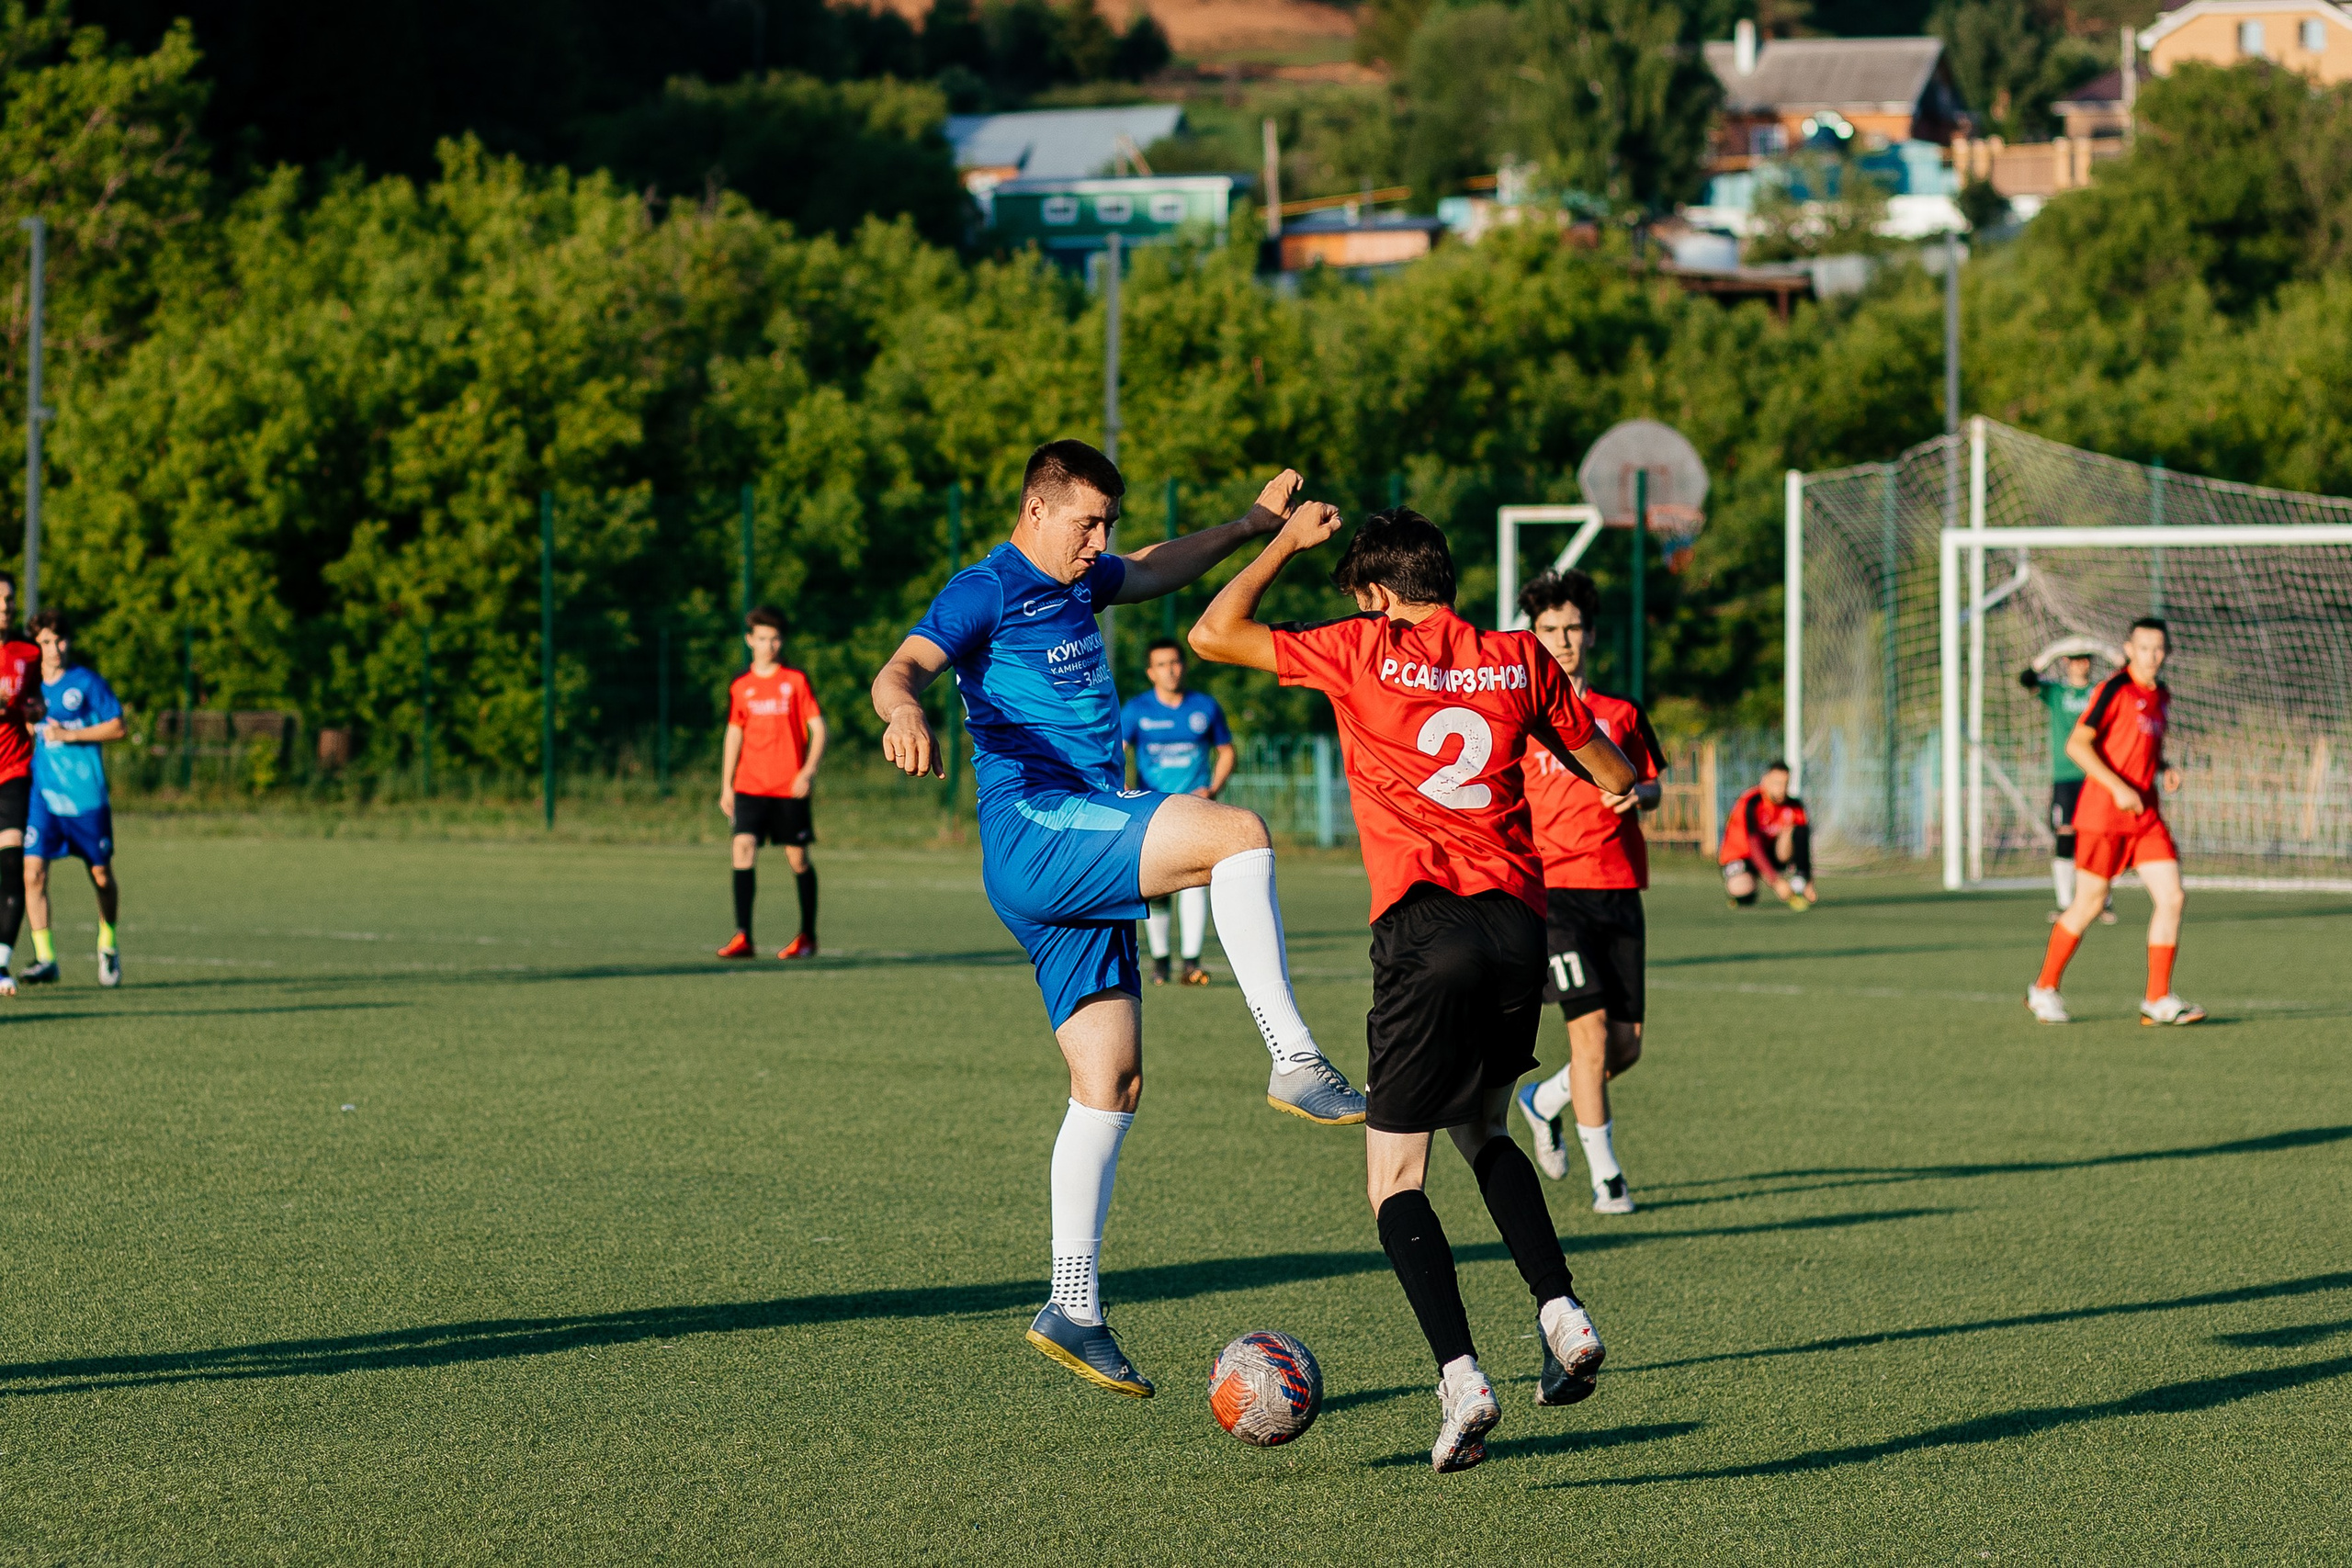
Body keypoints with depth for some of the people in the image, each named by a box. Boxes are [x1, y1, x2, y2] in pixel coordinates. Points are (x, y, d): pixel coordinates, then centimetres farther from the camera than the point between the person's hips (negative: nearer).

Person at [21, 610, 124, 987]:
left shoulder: (88, 682, -2)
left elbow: (117, 727, -4)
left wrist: (69, 734, -12)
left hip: (86, 795, -2)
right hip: (42, 795, 2)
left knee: (101, 875, 8)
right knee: (32, 872, -13)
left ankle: (108, 946, 32)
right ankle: (45, 958, -9)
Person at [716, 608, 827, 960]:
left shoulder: (795, 681, 1)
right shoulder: (740, 686, 8)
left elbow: (818, 730, 0)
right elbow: (734, 735, 15)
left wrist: (809, 770, -15)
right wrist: (726, 786, 11)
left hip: (790, 787, -2)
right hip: (750, 786, 2)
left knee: (797, 858, 3)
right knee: (743, 846, -15)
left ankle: (808, 936, 18)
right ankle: (742, 937, -16)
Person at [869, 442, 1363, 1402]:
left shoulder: (1078, 583, 21)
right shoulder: (986, 592, -5)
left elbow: (1157, 571, 42)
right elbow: (902, 668, -21)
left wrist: (1251, 526, 43)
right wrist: (904, 712, -43)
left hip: (1082, 859, 9)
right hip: (1033, 828, -9)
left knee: (1112, 1080, 4)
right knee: (1235, 833, -25)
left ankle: (1073, 1307, 4)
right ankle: (1295, 1064, -27)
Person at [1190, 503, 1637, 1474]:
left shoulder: (1365, 653, 1)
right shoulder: (1519, 659, 11)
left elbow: (1213, 634, 7)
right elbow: (1616, 779, 19)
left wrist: (1287, 540, 18)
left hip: (1425, 923, -4)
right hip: (1519, 920, 5)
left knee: (1396, 1183, 1)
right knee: (1484, 1134, 27)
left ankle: (1461, 1377, -17)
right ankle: (1562, 1313, 9)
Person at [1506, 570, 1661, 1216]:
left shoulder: (1621, 714, 12)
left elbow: (1651, 785, 21)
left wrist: (1640, 794, -3)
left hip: (1618, 890, 4)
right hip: (1551, 890, -4)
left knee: (1626, 1045, 3)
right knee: (1590, 1030, -14)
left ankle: (1544, 1101, 32)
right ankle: (1605, 1175, -5)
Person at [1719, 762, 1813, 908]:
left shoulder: (1794, 806, -9)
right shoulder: (1751, 803, -25)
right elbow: (1754, 847, -32)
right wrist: (1776, 881, -39)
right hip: (1739, 856, -4)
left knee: (1801, 831, -22)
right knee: (1744, 893, -36)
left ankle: (1799, 884, -21)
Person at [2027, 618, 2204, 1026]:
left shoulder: (2161, 695, 13)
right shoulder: (2115, 690, -11)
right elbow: (2076, 744, -16)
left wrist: (2164, 769, 6)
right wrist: (2118, 788, -22)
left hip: (2145, 814, 7)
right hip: (2103, 814, -7)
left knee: (2172, 898, -5)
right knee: (2089, 904, 0)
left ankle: (2158, 1000, 0)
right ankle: (2044, 989, 18)